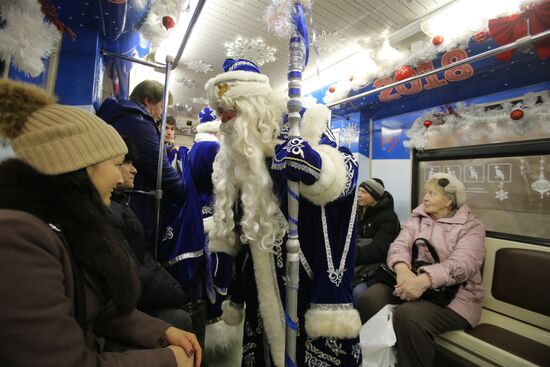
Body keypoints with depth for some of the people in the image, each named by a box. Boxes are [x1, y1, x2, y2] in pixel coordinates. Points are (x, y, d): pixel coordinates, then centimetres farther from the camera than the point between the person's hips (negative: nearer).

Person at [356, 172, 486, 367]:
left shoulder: (471, 226, -1)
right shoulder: (417, 218, 12)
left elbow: (462, 264, -19)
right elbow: (399, 245, -4)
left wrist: (424, 280, -37)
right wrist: (403, 270, -28)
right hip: (412, 282, 4)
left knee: (408, 316, -33)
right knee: (369, 298, -21)